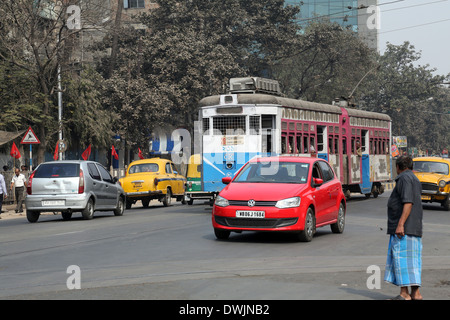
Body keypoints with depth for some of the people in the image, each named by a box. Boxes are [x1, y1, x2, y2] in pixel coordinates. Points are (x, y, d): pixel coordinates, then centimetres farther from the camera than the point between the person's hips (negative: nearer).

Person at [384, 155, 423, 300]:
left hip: (404, 228, -10)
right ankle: (415, 293, 7)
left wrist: (400, 224, -25)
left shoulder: (404, 178, -10)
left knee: (402, 258, -10)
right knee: (413, 259, 8)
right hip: (415, 228, 10)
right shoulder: (415, 179, 22)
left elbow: (408, 203, -20)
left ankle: (404, 293, -13)